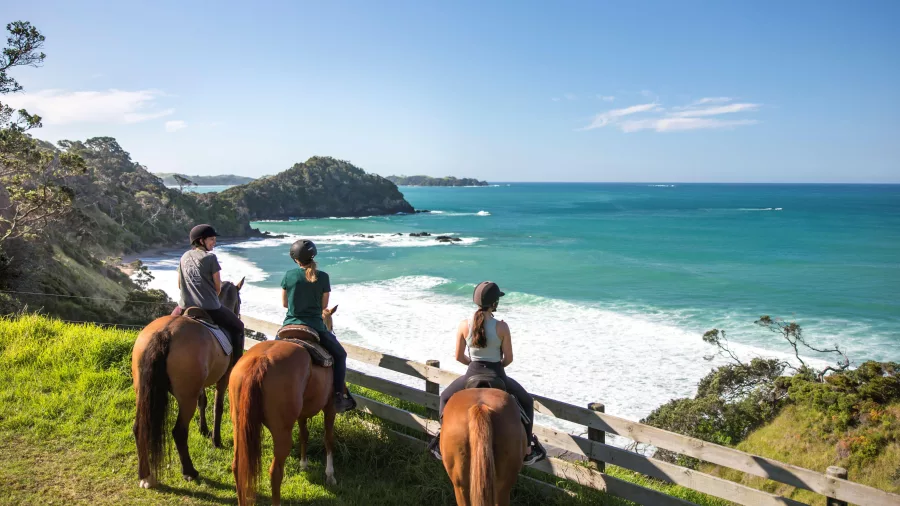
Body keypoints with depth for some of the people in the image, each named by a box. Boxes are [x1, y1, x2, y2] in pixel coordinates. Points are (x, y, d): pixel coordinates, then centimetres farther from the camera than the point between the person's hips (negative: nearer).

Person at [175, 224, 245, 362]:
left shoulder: (184, 257, 7)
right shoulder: (210, 257, -9)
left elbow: (180, 285, 13)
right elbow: (218, 287, -4)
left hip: (186, 307, 5)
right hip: (210, 308, -5)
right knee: (238, 327, 14)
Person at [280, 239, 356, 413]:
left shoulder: (289, 275, -3)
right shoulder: (323, 277, -6)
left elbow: (284, 303, 7)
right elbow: (324, 305, 2)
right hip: (315, 327, -2)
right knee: (340, 355, 18)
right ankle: (338, 397, 6)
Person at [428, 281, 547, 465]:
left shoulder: (464, 325, -10)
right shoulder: (502, 327, -15)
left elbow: (459, 356, -1)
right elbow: (509, 358, -7)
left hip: (472, 375, 1)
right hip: (497, 377, -1)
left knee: (446, 397, 31)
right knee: (526, 401, 26)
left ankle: (442, 442, 28)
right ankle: (528, 451, 27)